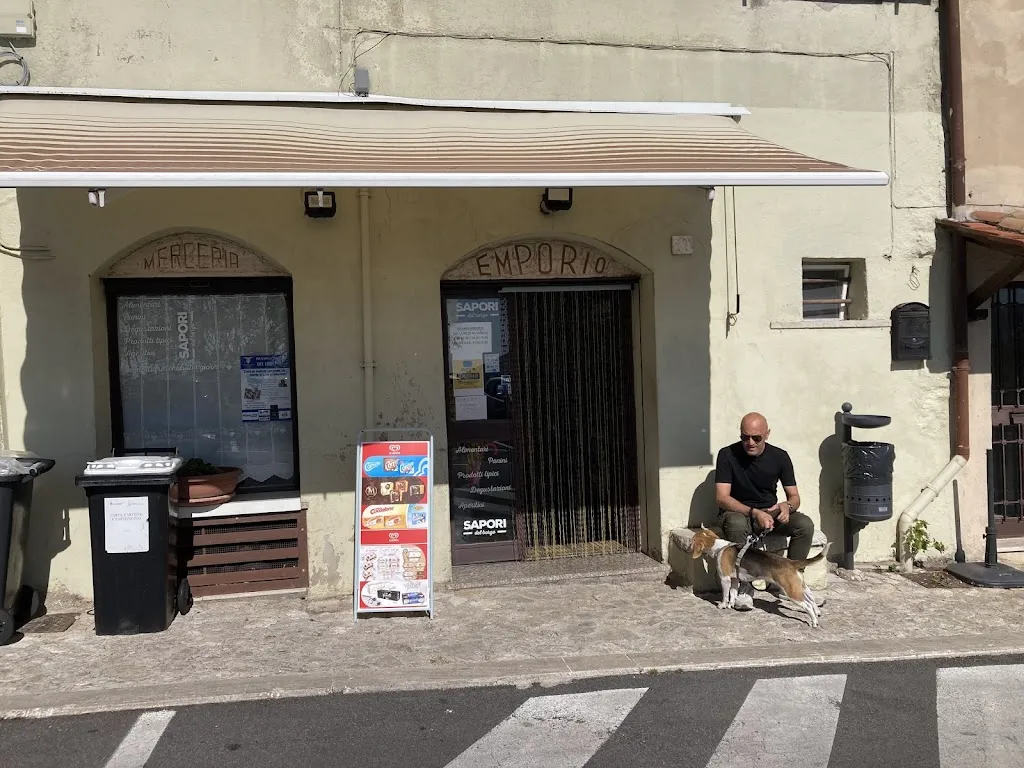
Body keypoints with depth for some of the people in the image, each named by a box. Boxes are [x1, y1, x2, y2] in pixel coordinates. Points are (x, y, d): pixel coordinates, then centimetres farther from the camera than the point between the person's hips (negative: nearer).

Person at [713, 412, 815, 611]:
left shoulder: (779, 457, -5)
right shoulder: (728, 455, -14)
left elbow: (794, 496, -1)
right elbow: (722, 497, -20)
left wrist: (787, 506, -27)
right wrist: (754, 513, -34)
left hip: (770, 513, 3)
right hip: (738, 512, -3)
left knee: (805, 524, -24)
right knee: (737, 524, -39)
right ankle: (745, 586, -26)